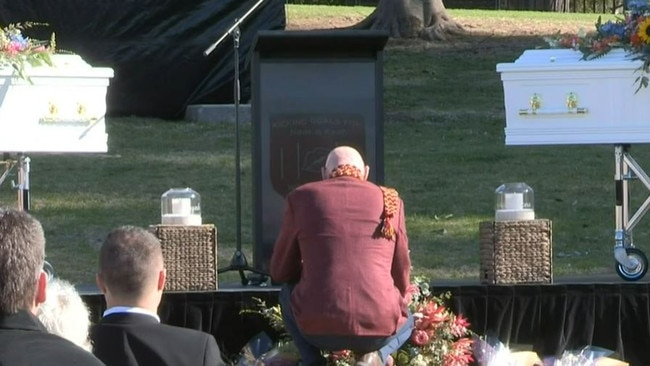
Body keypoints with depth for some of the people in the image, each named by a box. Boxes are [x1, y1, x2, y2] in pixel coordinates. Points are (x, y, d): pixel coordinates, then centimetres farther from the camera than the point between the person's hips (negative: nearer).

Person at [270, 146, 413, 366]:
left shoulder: (301, 197, 9)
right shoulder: (389, 201, 12)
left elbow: (280, 272, 16)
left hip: (318, 328, 0)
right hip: (379, 327, 1)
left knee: (287, 293, 34)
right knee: (406, 322, 37)